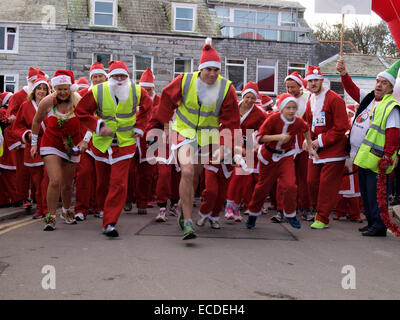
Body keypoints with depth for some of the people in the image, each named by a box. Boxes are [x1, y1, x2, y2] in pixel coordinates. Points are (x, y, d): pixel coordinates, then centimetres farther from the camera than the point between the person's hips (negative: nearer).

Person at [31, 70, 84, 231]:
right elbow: (36, 121, 5)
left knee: (67, 184, 13)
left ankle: (66, 211, 41)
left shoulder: (79, 102, -15)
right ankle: (51, 217, -1)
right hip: (51, 145, -1)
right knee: (55, 181, -17)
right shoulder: (47, 102, -12)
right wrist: (34, 143, 8)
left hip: (72, 147, 1)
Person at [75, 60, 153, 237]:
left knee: (119, 183, -12)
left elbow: (147, 107, 14)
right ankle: (104, 209, 40)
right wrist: (98, 126, -13)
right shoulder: (97, 92, -11)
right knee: (103, 183, 14)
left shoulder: (137, 92, -6)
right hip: (102, 143, 1)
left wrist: (139, 127, 5)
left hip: (125, 144, -1)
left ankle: (110, 222, -9)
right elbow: (81, 111, -1)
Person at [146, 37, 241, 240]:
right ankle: (187, 223, -14)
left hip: (208, 134, 2)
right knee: (187, 172, -19)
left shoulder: (226, 89, -10)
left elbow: (231, 121, -5)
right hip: (184, 131, -2)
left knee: (194, 175, 9)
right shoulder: (184, 81, -13)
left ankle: (184, 205, 40)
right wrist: (154, 127, 4)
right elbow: (166, 102, 2)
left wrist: (224, 146, -16)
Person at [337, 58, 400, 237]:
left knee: (376, 194, -6)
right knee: (365, 193, 15)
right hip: (362, 157, 9)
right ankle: (371, 223, 26)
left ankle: (379, 227, 3)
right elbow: (352, 90, 22)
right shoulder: (368, 98, 13)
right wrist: (343, 73, 9)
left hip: (375, 160, -8)